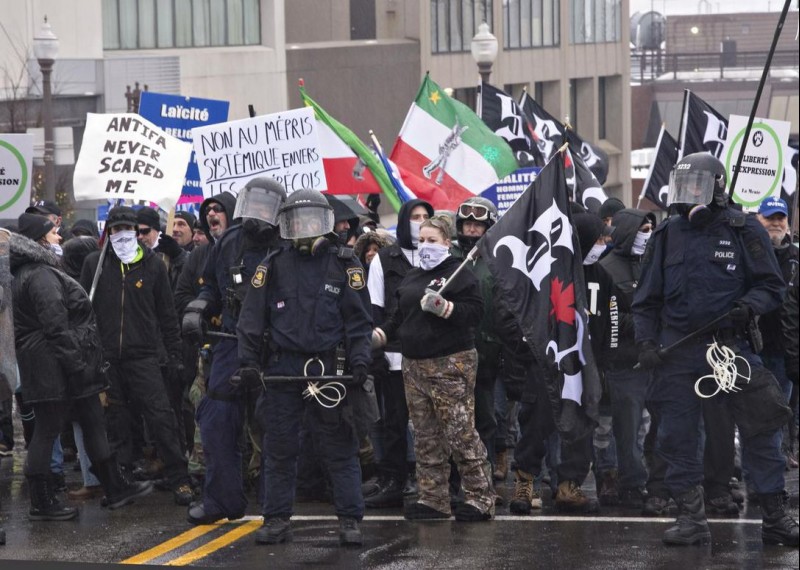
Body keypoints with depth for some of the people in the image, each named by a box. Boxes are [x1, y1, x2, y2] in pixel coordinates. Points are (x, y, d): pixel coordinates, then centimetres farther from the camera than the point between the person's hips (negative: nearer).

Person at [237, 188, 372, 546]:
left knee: (340, 448, -1)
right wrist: (248, 360, -3)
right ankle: (276, 519, 13)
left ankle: (350, 519, 4)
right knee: (279, 448, 5)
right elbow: (252, 317, 8)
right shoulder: (273, 267, 9)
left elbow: (359, 319, 5)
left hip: (328, 368, -2)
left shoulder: (344, 265, 6)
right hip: (281, 367, 2)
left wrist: (359, 360, -7)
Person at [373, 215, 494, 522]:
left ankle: (481, 497, -4)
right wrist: (382, 333, 8)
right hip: (414, 366, 8)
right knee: (425, 437, 9)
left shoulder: (459, 274, -4)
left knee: (461, 433, -9)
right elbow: (400, 316, 25)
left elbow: (475, 310, -12)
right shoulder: (411, 278, 19)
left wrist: (446, 308, -24)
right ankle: (433, 498, 15)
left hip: (450, 366, -8)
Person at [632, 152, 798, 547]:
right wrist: (645, 342, 1)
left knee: (761, 430, -2)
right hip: (678, 349, 3)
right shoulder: (668, 234, 9)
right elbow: (647, 297, 13)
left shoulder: (743, 230, -1)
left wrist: (747, 307, -18)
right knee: (677, 437, 3)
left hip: (731, 346, -3)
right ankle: (691, 518, 12)